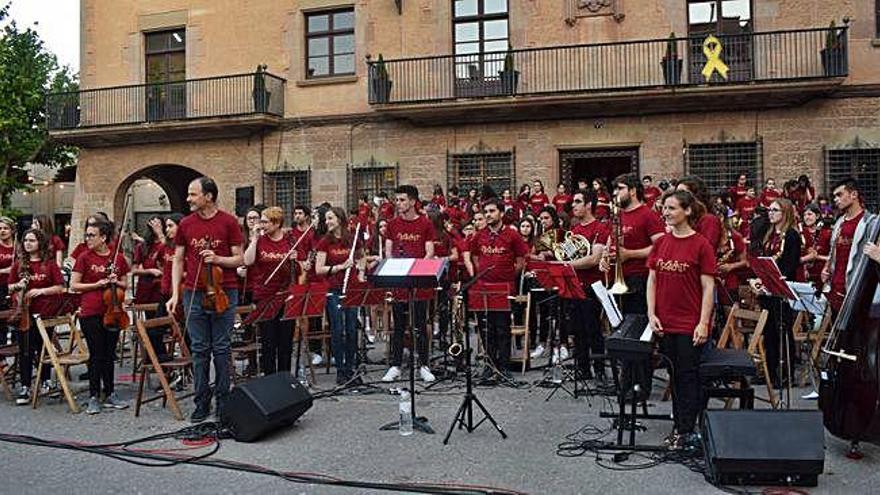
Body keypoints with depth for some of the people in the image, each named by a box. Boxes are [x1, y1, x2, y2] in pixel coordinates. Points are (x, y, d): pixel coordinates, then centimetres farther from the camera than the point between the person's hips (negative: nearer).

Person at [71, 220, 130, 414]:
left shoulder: (118, 258, 4)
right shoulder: (85, 257, -2)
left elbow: (125, 285, 14)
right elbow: (74, 285, -2)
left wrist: (116, 282, -8)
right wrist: (97, 284, -14)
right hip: (90, 313, -3)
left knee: (109, 354, 11)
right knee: (96, 355, 0)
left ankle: (109, 394, 21)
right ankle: (94, 397, 10)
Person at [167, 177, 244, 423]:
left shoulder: (228, 222, -2)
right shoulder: (185, 224, 7)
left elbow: (239, 259, 1)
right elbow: (178, 261, 10)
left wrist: (218, 259, -17)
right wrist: (175, 294, 2)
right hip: (194, 294, 2)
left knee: (221, 349, 4)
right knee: (200, 350, 7)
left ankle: (223, 402, 14)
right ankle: (202, 403, 15)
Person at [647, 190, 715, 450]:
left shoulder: (700, 245, -8)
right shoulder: (661, 243, 7)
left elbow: (708, 287, -9)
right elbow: (652, 280, 9)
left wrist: (703, 323, -14)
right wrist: (651, 314, 0)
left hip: (690, 324, -5)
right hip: (665, 323, 5)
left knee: (688, 376, 1)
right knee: (675, 375, 14)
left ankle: (687, 431, 9)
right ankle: (679, 426, 24)